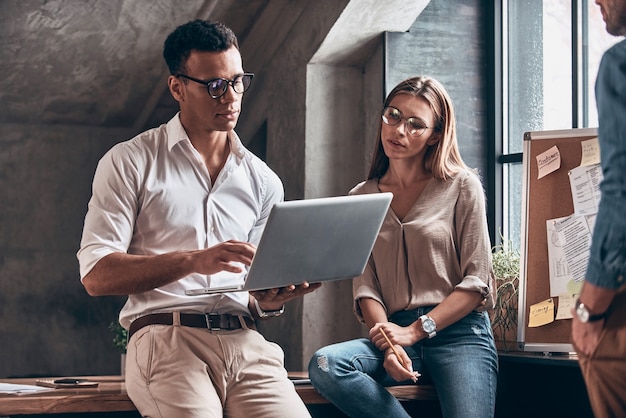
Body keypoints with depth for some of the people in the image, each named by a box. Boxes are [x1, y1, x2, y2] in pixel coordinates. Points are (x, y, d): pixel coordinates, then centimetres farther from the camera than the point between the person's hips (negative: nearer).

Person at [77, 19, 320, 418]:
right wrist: (193, 260, -14)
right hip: (165, 336, -3)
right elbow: (97, 274, -2)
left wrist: (270, 301, -2)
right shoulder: (130, 163, 7)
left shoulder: (263, 181, 19)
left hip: (243, 338, 3)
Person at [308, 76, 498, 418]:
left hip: (459, 332, -3)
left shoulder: (461, 187, 5)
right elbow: (365, 287, 6)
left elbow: (476, 281, 0)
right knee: (325, 365, -27)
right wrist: (389, 345, -13)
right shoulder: (361, 198, 14)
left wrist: (414, 331, -9)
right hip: (395, 331, 3)